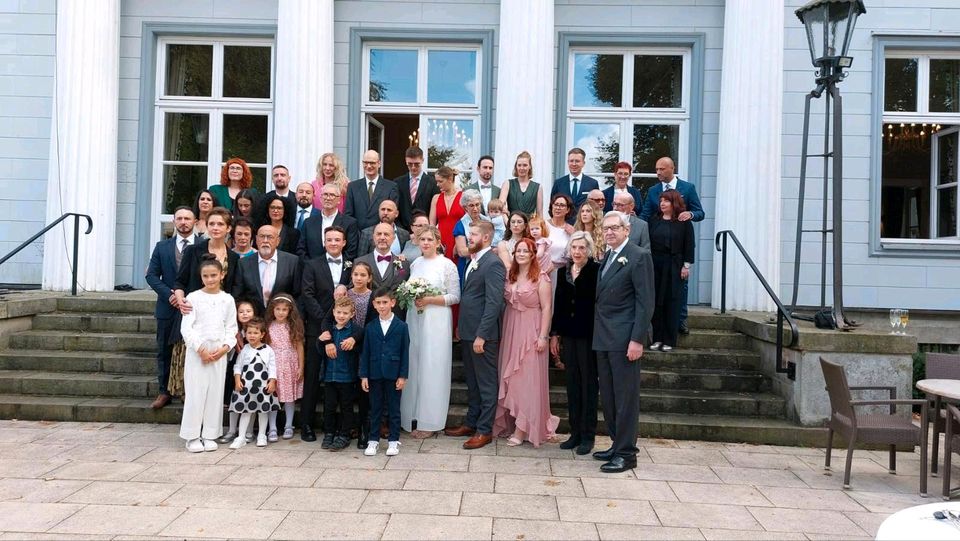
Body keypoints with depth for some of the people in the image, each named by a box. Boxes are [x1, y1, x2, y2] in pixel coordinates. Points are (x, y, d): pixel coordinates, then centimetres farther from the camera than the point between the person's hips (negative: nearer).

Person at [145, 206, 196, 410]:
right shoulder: (162, 247, 9)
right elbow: (152, 275, 5)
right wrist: (169, 294, -10)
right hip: (168, 307, 3)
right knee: (164, 351, 7)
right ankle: (164, 392, 15)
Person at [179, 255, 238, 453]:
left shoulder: (227, 299, 6)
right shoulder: (193, 297, -2)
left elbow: (231, 328, 8)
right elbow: (186, 327, -5)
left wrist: (224, 347, -7)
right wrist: (200, 349, -12)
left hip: (219, 352, 2)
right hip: (197, 351, -2)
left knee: (215, 392, 5)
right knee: (195, 392, -1)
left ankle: (210, 435, 14)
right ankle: (192, 436, 9)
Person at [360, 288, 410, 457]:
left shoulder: (401, 326, -3)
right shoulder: (370, 328, 4)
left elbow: (405, 353, -3)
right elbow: (365, 353, 5)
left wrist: (403, 376, -7)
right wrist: (363, 375, 0)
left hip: (394, 375, -2)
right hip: (375, 374, 2)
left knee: (394, 409, 7)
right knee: (375, 409, 10)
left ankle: (394, 440, 17)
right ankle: (373, 440, 19)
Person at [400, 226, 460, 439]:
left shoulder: (447, 265, -4)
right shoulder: (414, 264, 12)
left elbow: (455, 297, -5)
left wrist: (429, 300, -14)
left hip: (436, 322, -5)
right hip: (414, 319, 5)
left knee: (432, 368, -2)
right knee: (414, 367, 6)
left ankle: (429, 421, 6)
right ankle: (413, 417, 16)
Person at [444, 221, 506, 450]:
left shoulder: (493, 264, -14)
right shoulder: (473, 261, 15)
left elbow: (494, 303, -20)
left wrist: (481, 335, -21)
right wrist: (461, 328, 14)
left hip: (483, 335, -9)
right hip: (467, 332, 9)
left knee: (486, 383, 2)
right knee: (472, 382, 18)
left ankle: (484, 430, 11)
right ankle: (471, 423, 30)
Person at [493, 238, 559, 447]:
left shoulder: (541, 278, -9)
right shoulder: (510, 276, 8)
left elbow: (546, 308, -11)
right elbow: (505, 303, 9)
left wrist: (543, 336, -15)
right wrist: (504, 331, 2)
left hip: (531, 332, -6)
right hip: (510, 330, 6)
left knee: (528, 378, -2)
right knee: (510, 377, 10)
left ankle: (523, 428, 4)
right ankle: (510, 423, 21)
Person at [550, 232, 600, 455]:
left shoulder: (596, 271, -8)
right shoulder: (563, 272, 9)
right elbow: (558, 305, 12)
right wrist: (555, 334, 10)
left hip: (588, 335, -5)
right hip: (568, 334, 5)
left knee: (588, 384, 4)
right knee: (572, 384, 11)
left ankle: (588, 436, 13)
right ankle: (575, 432, 21)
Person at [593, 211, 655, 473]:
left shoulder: (639, 257, -8)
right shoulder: (606, 258, 16)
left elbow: (645, 302, -13)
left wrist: (637, 340, -18)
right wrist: (598, 334, 10)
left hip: (624, 340, -8)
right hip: (603, 339, 8)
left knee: (625, 397, -1)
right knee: (608, 397, 13)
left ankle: (626, 453, 8)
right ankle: (617, 444, 26)